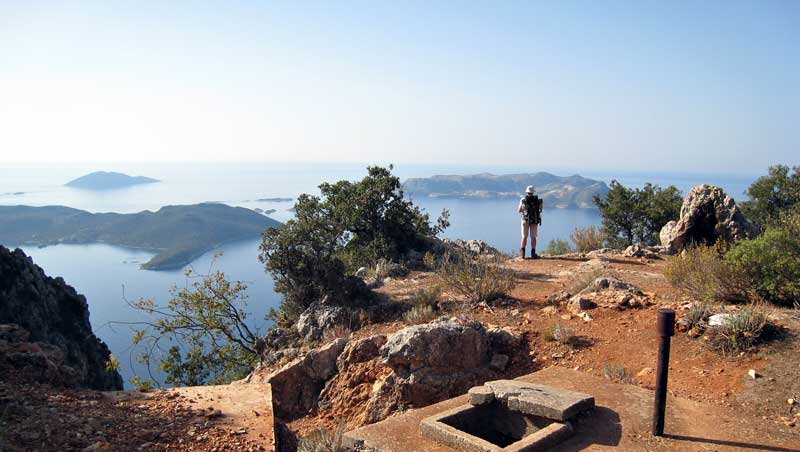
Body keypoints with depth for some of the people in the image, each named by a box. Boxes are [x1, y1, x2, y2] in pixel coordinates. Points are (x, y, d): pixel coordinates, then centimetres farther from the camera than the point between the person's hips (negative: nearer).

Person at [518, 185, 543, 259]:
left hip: (525, 220, -1)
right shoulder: (537, 200, 1)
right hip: (534, 220, 1)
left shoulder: (523, 200, -4)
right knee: (533, 237, 6)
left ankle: (522, 253, -1)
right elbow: (539, 210, 11)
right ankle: (533, 253, 2)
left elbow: (519, 210, 3)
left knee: (524, 237, 7)